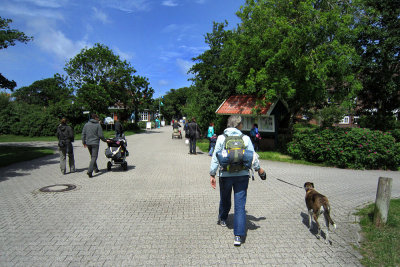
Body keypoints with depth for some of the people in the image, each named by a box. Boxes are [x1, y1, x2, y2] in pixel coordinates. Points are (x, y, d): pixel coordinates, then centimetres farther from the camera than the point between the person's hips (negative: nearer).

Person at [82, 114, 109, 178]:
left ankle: (96, 169, 27)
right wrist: (105, 140, 6)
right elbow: (100, 135, -9)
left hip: (88, 143, 6)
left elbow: (83, 134, 9)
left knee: (92, 156, 18)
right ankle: (89, 171, -18)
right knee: (94, 157, -6)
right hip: (95, 143, -6)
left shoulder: (86, 124, 8)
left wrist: (84, 142, 17)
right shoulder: (98, 125, -6)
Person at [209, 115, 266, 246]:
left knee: (225, 199, 24)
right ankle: (238, 236, 0)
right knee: (240, 205, 2)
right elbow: (253, 157, 2)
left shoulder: (221, 138, -3)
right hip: (242, 175, -1)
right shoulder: (245, 138, -3)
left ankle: (222, 219, 49)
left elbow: (215, 158, -4)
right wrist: (258, 169, 19)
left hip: (225, 175, 1)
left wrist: (212, 174, 2)